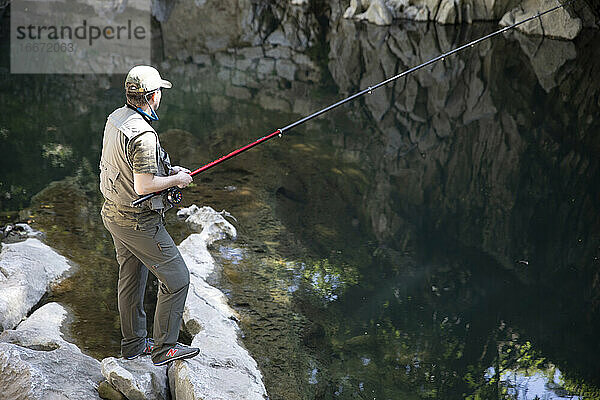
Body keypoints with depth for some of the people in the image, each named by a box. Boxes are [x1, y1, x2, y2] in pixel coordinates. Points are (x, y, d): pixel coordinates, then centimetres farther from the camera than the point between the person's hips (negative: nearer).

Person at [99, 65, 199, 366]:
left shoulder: (115, 118, 4)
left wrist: (169, 170, 11)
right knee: (176, 278, 1)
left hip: (114, 214, 10)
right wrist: (176, 180, -12)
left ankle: (134, 343, 33)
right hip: (138, 222, -10)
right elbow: (144, 186, -29)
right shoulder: (143, 134, -27)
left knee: (131, 279, 20)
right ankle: (164, 347, 10)